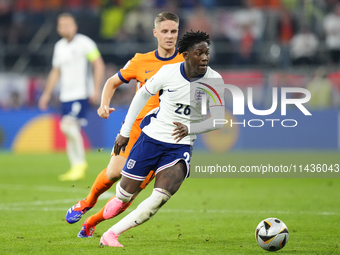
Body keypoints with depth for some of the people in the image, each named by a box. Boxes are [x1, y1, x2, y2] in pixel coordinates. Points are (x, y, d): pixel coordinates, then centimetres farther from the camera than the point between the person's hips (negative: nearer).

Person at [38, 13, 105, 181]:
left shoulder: (84, 43, -5)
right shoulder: (59, 46, 15)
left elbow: (98, 65, -7)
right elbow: (56, 71, 25)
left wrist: (96, 89, -14)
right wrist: (47, 93, 22)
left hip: (81, 93, -7)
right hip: (66, 95, 7)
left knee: (69, 125, -20)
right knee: (69, 130, 5)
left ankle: (80, 163, -9)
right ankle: (76, 167, 12)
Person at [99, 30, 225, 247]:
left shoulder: (214, 80, -11)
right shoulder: (169, 72, -10)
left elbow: (218, 120, -7)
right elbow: (142, 95, 5)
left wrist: (189, 128, -25)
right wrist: (125, 132, 6)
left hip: (181, 146, 0)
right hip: (152, 137, 0)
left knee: (161, 197, -22)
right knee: (128, 189, 6)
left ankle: (111, 234, -13)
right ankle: (119, 199, 47)